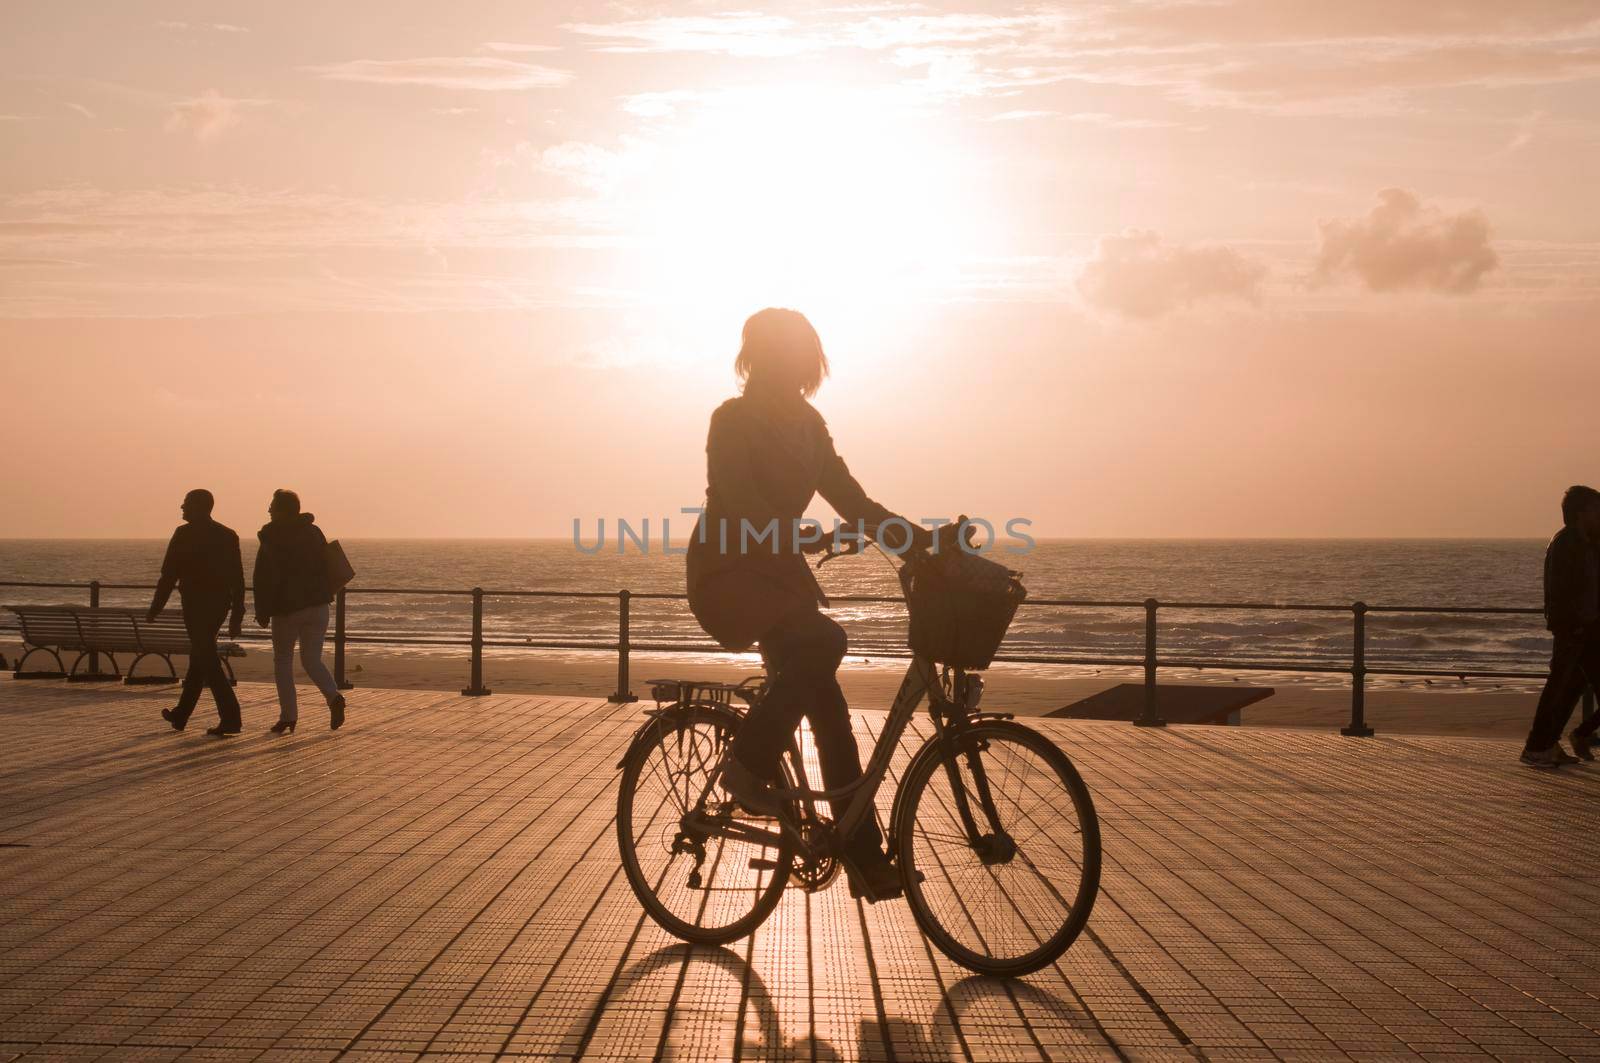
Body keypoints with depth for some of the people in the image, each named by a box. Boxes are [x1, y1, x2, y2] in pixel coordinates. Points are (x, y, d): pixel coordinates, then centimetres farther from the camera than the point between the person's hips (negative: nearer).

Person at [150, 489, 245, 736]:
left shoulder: (184, 533, -8)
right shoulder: (228, 535, 9)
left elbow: (169, 574, -9)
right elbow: (238, 578, 8)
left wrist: (156, 607, -1)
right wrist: (236, 615, 11)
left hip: (196, 605, -7)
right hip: (220, 604, 7)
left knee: (208, 662, -7)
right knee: (199, 658, 19)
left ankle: (230, 718, -15)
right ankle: (180, 715, 31)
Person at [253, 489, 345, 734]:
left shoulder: (271, 539, -9)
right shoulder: (314, 532, 8)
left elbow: (264, 579, -13)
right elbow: (326, 567, 13)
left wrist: (262, 612, -8)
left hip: (287, 607, -5)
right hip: (317, 604, 5)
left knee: (282, 661, 11)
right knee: (312, 660, 10)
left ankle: (288, 716, 5)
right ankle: (334, 697, -17)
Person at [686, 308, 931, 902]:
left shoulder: (806, 425, 10)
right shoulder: (733, 421, -11)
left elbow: (854, 503, 9)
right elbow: (742, 506, -25)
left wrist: (927, 539, -2)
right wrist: (803, 540, -39)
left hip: (779, 572, 7)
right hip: (728, 573, -7)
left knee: (827, 708, -2)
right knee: (823, 640, -32)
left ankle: (865, 858, 2)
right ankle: (748, 764, -16)